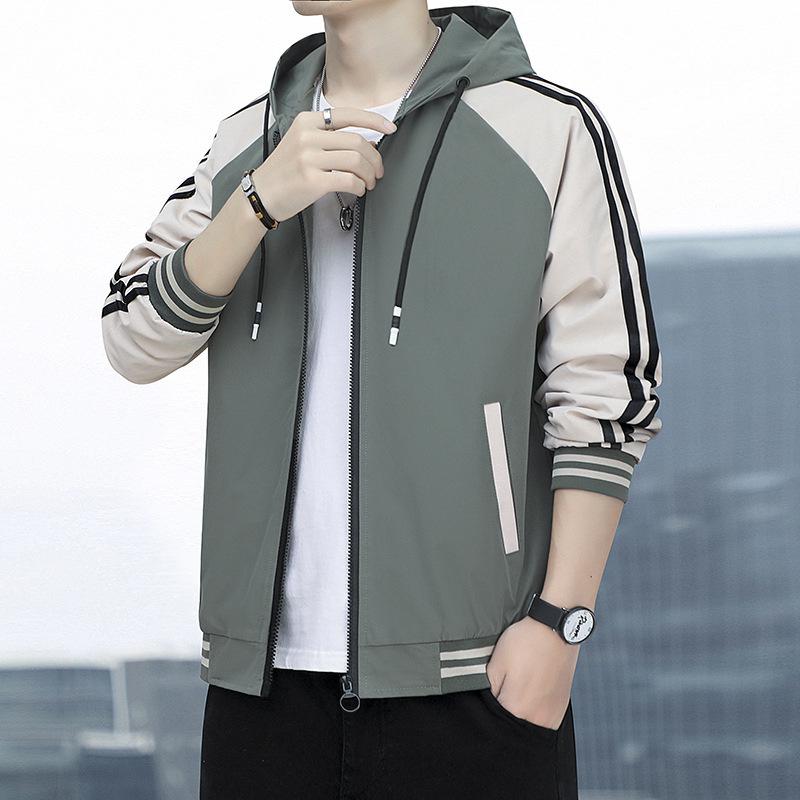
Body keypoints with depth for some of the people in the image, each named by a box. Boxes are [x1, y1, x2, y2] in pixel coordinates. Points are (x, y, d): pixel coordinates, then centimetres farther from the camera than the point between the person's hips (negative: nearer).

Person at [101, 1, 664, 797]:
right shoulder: (244, 143, 12)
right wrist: (262, 200, -13)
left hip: (468, 671, -4)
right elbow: (136, 343, 1)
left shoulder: (548, 127, -3)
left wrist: (558, 622, -10)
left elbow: (606, 395, -4)